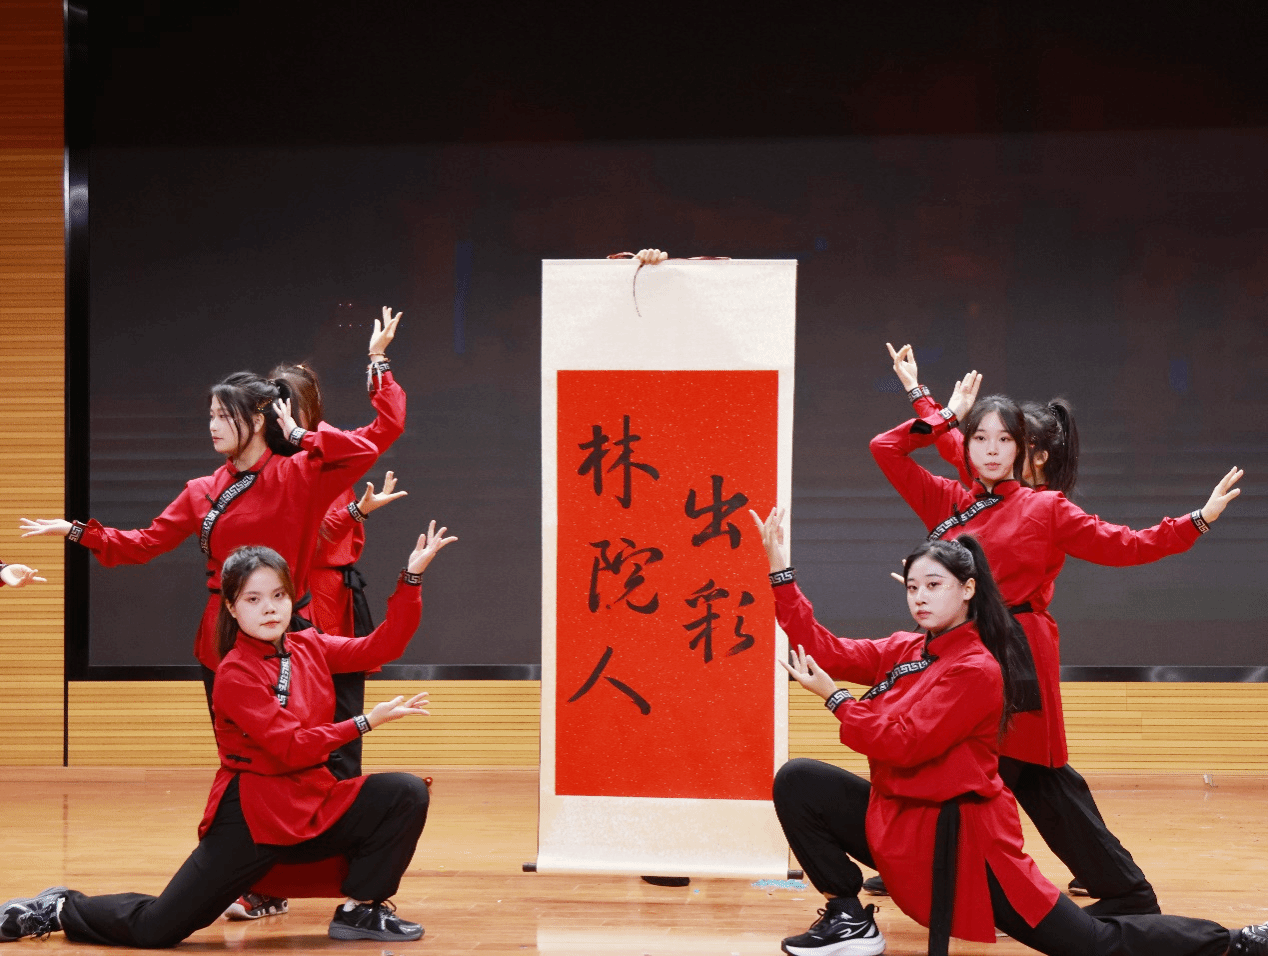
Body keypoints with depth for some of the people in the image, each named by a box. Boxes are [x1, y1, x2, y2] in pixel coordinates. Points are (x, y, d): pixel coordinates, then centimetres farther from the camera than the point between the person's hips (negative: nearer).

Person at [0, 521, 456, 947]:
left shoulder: (309, 647, 5)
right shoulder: (235, 674, -14)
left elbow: (381, 646, 0)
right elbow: (291, 748, -21)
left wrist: (412, 577, -9)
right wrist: (364, 723, -18)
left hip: (314, 805, 6)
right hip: (252, 817, -6)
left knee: (406, 794, -14)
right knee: (155, 929, -10)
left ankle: (360, 909, -2)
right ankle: (59, 910, 18)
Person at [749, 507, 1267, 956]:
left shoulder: (976, 670, -17)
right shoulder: (905, 650, 7)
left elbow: (904, 743, -23)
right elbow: (827, 651, -1)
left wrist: (834, 697, -15)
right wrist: (779, 567, -6)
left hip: (955, 837, -7)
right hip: (896, 821, 7)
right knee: (797, 782, -5)